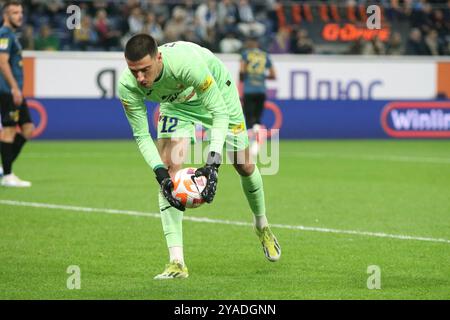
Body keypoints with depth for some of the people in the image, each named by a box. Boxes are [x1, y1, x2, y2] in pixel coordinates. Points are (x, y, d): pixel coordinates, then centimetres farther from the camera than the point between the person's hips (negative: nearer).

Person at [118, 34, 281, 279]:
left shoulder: (186, 62, -46)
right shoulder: (127, 86, -34)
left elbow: (219, 112, -38)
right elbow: (141, 135, -23)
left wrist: (213, 163, -48)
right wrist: (161, 174, -39)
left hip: (217, 91, -2)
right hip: (175, 104, 2)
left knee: (244, 165, 8)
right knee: (169, 169, -18)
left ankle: (262, 226, 40)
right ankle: (176, 262, -19)